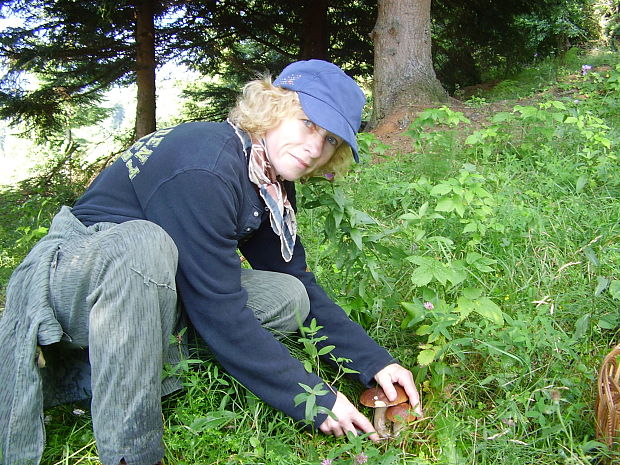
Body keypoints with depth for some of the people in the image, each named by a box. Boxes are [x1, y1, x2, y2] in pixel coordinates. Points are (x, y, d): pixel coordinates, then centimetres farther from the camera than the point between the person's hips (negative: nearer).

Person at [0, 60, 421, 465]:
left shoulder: (274, 182, -1)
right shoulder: (203, 169, -28)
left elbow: (300, 284, 3)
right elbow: (220, 314, -29)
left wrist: (374, 361, -6)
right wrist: (316, 402, -23)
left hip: (151, 291, 8)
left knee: (288, 299, -8)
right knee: (144, 242, -38)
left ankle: (87, 374, -6)